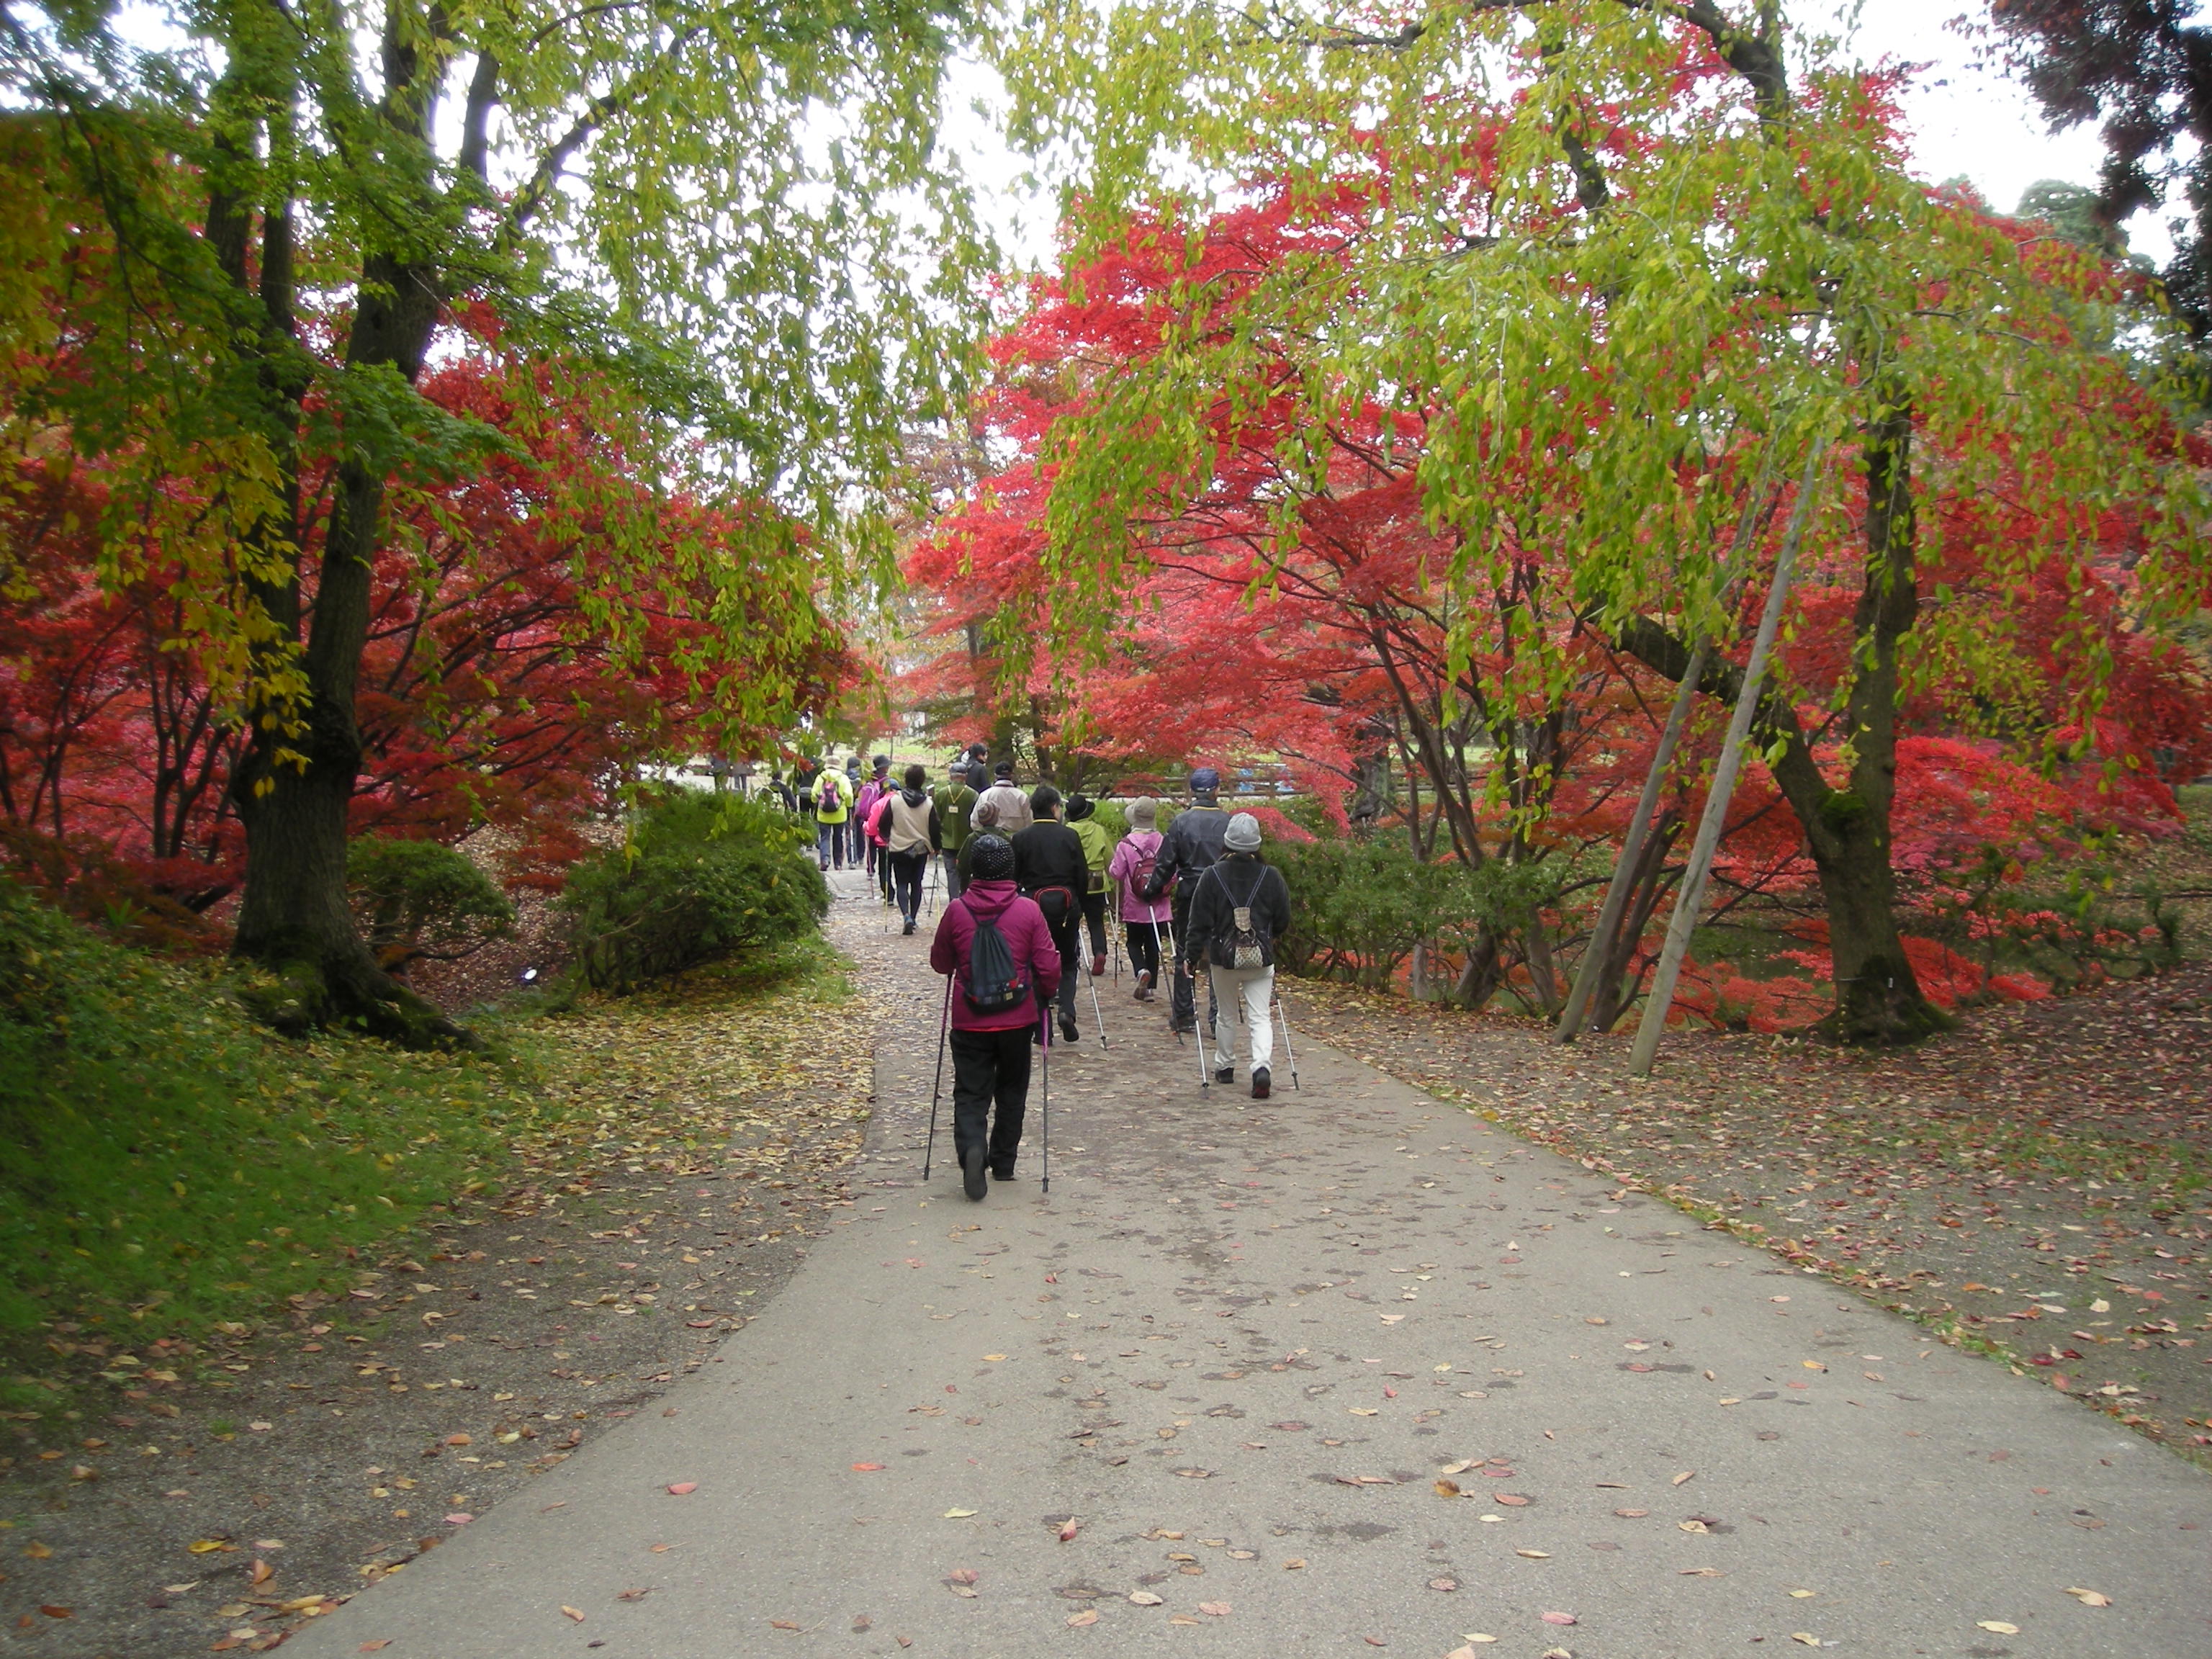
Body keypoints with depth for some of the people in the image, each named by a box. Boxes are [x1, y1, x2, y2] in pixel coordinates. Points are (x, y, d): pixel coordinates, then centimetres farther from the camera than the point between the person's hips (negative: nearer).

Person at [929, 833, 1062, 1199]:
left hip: (970, 1021, 0)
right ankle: (1003, 1164, 24)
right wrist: (1045, 995, 14)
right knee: (1012, 1092, 18)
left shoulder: (956, 911, -8)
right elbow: (1049, 967, -6)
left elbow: (940, 963, 6)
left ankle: (971, 1148, -21)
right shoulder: (1028, 911, -9)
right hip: (1018, 1019, 1)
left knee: (970, 1093, 5)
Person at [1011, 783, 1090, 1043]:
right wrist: (1078, 906, 13)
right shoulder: (1070, 836, 0)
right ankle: (1067, 1010, -9)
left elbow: (1013, 878, -1)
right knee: (1067, 964, 14)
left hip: (1033, 905, 0)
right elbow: (1083, 876, 1)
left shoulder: (1021, 838, -1)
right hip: (1066, 905, 0)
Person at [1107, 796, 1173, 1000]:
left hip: (1135, 907, -2)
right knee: (1153, 946, 12)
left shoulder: (1126, 844, -12)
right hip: (1159, 907, 2)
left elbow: (1116, 874, -9)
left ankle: (1142, 970, -14)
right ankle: (1150, 987, 12)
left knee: (1134, 943, 13)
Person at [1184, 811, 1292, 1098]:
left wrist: (1192, 956, 4)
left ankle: (1224, 1067, 29)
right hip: (1261, 958, 0)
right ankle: (1261, 1066, -18)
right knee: (1260, 1016, 2)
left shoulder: (1212, 875, -7)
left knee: (1226, 1014, 17)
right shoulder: (1271, 876, -3)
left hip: (1223, 957, 0)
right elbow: (1283, 922, 5)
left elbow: (1200, 921, -5)